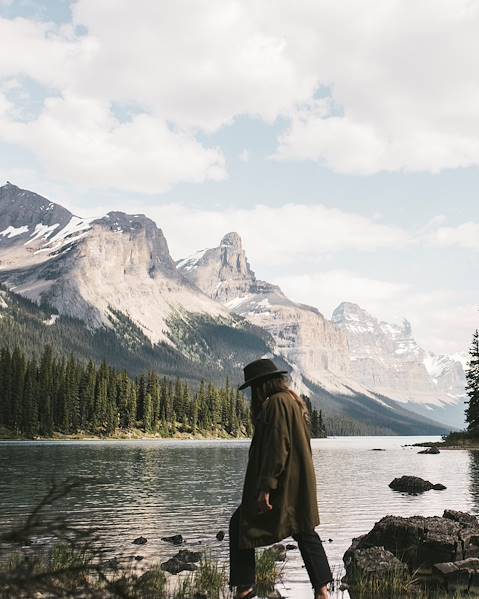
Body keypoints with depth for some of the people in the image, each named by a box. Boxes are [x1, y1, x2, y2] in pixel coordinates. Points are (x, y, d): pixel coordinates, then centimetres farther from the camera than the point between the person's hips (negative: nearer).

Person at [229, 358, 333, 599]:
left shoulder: (277, 402, -16)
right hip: (300, 484, 10)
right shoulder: (295, 401, 14)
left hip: (281, 485, -9)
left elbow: (277, 447, -23)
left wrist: (266, 487, -24)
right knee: (305, 531, 15)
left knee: (240, 525, 3)